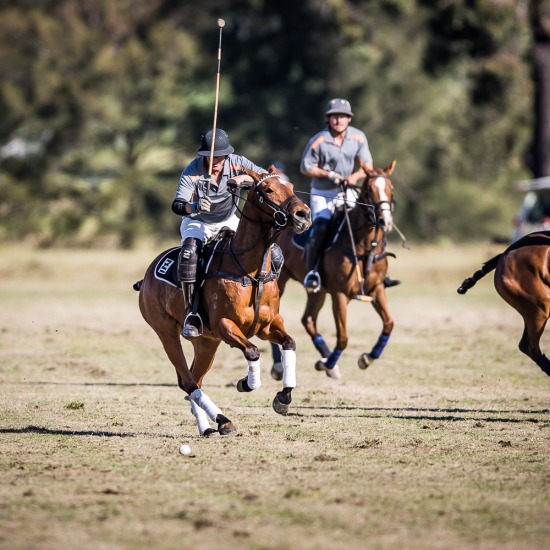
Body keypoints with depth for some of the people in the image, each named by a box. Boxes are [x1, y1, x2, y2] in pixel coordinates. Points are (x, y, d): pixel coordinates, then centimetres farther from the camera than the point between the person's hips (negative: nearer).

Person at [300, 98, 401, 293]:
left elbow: (367, 165, 1)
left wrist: (356, 176, -20)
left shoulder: (358, 137, -5)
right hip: (322, 194, -4)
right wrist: (328, 175, -20)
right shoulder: (318, 141, -16)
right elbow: (306, 168, -8)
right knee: (321, 227, -27)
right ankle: (311, 271, -18)